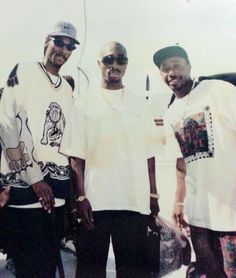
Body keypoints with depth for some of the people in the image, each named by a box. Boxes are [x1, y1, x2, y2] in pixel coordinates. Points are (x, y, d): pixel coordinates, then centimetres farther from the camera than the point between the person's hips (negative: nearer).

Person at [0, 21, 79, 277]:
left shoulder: (67, 89, 18)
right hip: (24, 185, -6)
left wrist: (72, 187, 13)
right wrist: (34, 178, -12)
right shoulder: (23, 72, -1)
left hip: (57, 189, 6)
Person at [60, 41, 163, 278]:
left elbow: (149, 153, 10)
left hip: (135, 200, 2)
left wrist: (153, 195, 6)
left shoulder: (139, 103, 11)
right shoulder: (84, 104, 5)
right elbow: (76, 155, 1)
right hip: (95, 200, -1)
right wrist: (81, 196, -7)